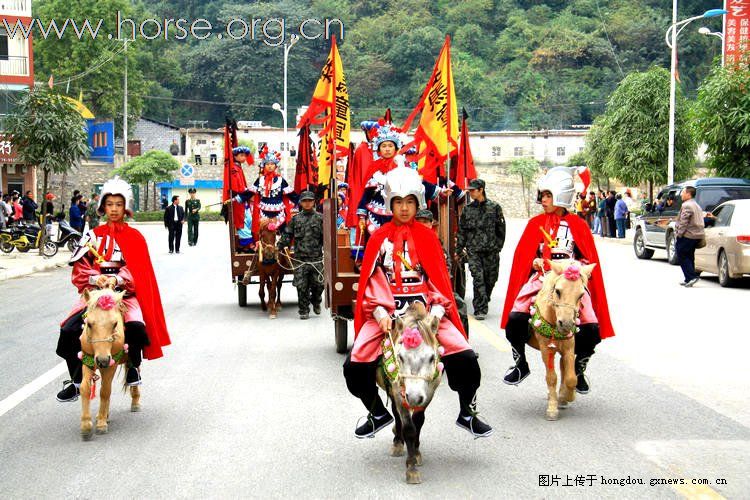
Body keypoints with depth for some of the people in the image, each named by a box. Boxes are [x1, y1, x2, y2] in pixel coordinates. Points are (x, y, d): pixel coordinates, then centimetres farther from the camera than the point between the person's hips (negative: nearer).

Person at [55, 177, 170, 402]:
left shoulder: (134, 237, 8)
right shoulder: (93, 236, 11)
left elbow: (138, 270, -3)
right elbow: (80, 270, 4)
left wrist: (117, 279, -21)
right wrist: (95, 278, -16)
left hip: (125, 293, -2)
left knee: (136, 326, -31)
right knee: (69, 331, -20)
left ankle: (133, 366, -1)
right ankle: (76, 380, 0)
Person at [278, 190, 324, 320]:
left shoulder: (319, 218, 5)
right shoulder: (295, 219, 10)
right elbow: (287, 234, 12)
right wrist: (281, 246, 2)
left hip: (316, 258, -1)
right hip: (300, 258, 1)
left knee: (318, 284, 2)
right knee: (301, 286, 0)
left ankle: (316, 302, 31)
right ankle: (304, 311, 9)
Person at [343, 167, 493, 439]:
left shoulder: (427, 236, 10)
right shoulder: (379, 238, 8)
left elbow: (439, 278, 5)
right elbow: (372, 279, 2)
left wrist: (436, 311, -11)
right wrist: (381, 313, -13)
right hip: (387, 314, 0)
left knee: (465, 359, -17)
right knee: (355, 366, -15)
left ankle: (467, 414, 8)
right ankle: (378, 414, 12)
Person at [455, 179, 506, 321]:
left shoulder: (494, 207, 4)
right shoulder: (467, 209, 9)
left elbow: (501, 229, 8)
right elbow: (461, 231, 13)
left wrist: (498, 246, 5)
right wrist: (459, 251, 12)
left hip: (491, 250, 0)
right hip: (473, 250, 0)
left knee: (490, 279, 6)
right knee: (478, 278, -13)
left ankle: (482, 304, 25)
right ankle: (480, 309, -13)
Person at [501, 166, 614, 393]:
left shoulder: (578, 225, 7)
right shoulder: (536, 223, 10)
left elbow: (589, 259, 9)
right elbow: (522, 256, 9)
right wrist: (535, 262, -10)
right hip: (541, 278, 1)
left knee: (591, 329, -15)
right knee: (515, 318, -21)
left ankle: (578, 369, 13)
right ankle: (520, 364, 5)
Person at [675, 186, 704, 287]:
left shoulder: (686, 206, -15)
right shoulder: (696, 206, 19)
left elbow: (683, 222, -21)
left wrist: (679, 234, -15)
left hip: (688, 236, -10)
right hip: (697, 235, 10)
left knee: (682, 256, -5)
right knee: (689, 257, 15)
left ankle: (692, 276, -14)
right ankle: (689, 279, 17)